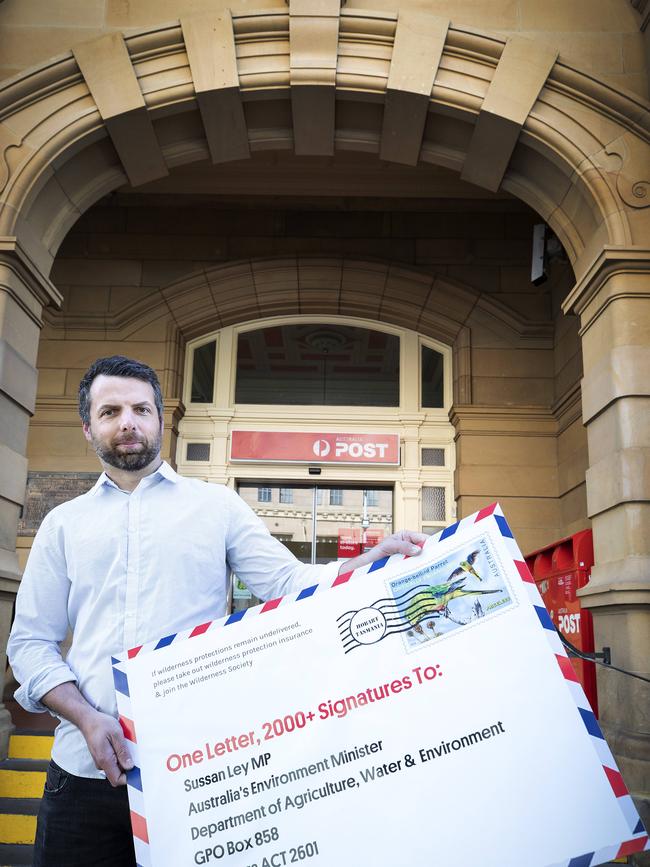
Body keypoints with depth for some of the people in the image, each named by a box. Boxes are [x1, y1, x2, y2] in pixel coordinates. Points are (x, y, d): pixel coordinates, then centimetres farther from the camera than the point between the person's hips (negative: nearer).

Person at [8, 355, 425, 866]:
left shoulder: (216, 505, 9)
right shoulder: (64, 524, 12)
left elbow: (290, 583, 0)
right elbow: (31, 642, 8)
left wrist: (376, 560, -17)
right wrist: (86, 718, -8)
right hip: (86, 768, 1)